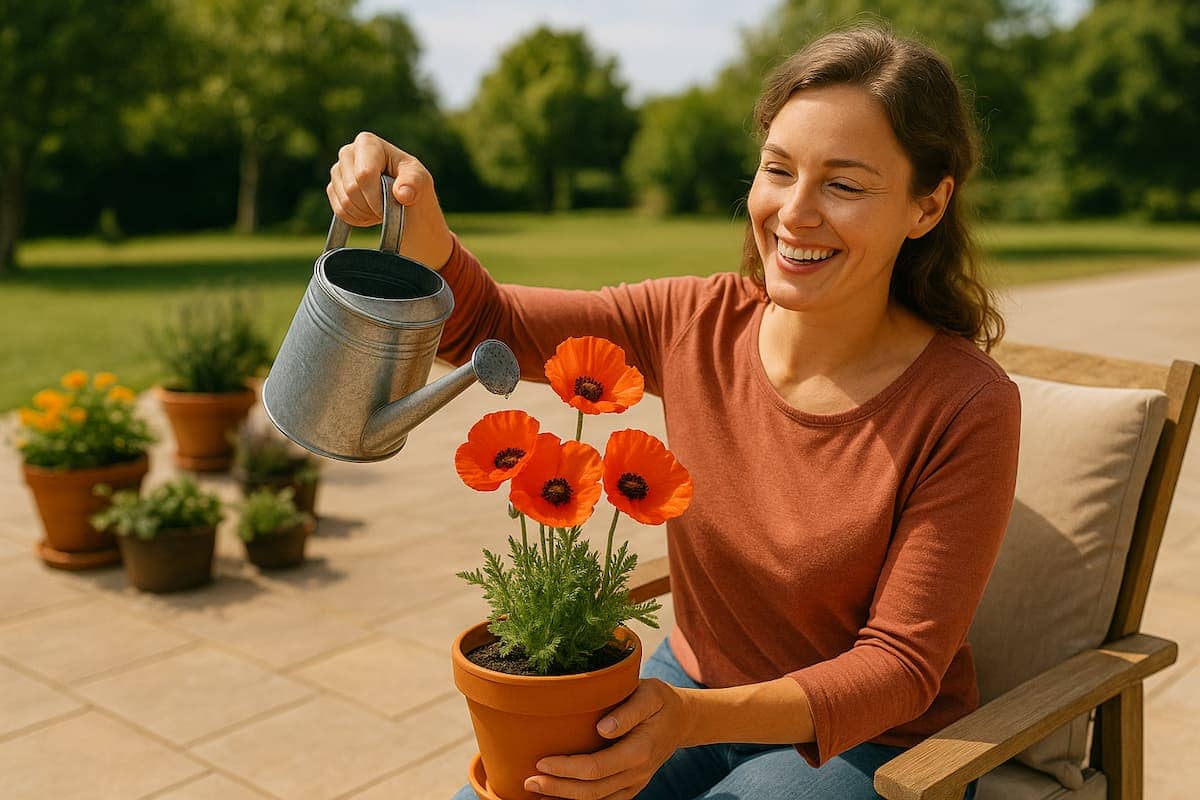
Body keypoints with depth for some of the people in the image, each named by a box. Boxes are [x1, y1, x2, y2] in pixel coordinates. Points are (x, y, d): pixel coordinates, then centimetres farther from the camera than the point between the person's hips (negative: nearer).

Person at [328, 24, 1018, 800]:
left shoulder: (968, 409, -22)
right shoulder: (699, 324, -10)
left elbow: (902, 665, -19)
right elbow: (481, 322, -3)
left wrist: (692, 719, -34)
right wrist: (414, 212, -24)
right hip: (690, 690, 4)